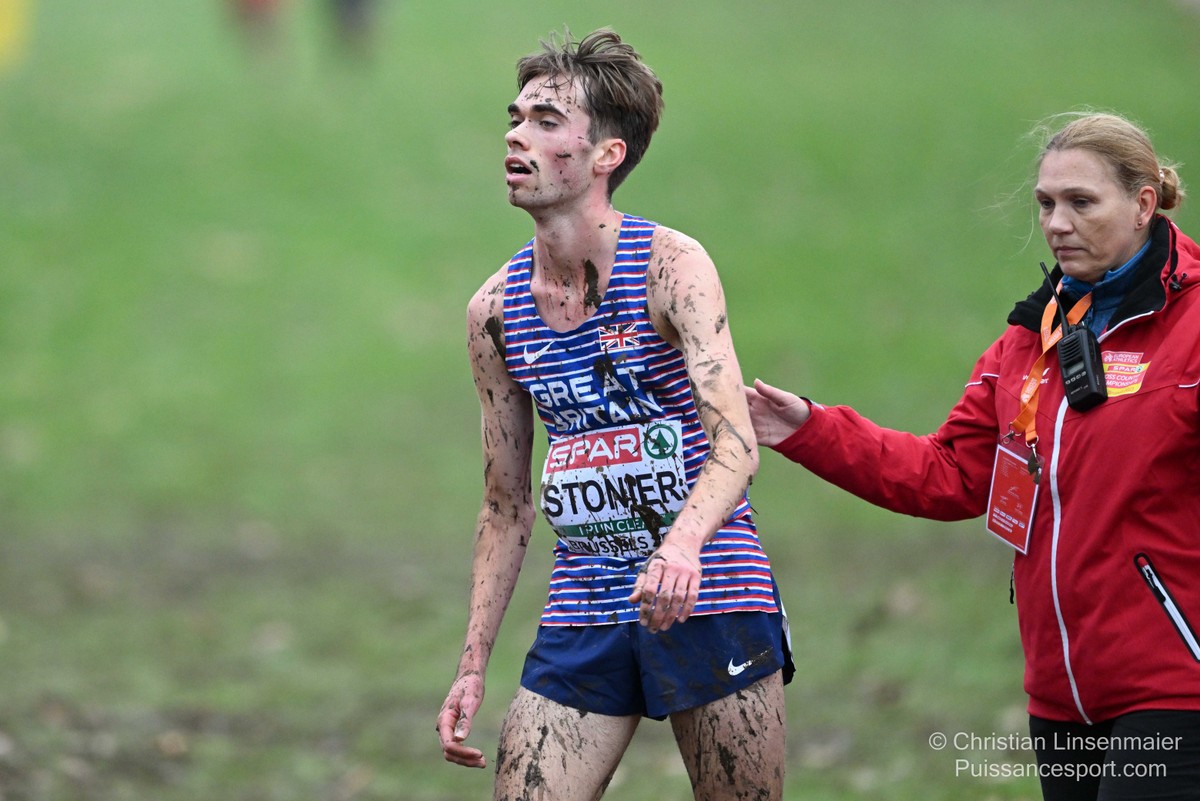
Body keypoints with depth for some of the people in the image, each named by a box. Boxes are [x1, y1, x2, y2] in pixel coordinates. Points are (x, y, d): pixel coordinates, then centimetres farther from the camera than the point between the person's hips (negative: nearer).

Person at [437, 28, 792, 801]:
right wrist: (472, 666, 10)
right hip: (582, 619, 4)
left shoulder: (671, 266, -10)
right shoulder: (495, 310, 5)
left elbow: (736, 442, -22)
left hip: (711, 601, -4)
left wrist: (682, 543, -42)